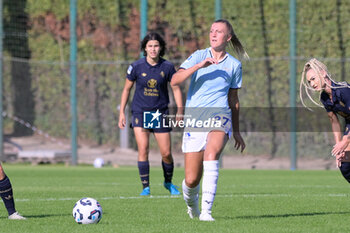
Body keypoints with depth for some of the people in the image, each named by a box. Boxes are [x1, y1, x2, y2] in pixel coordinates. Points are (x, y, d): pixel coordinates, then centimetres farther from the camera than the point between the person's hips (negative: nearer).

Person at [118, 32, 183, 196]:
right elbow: (127, 89, 6)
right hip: (140, 112, -1)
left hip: (160, 113, 1)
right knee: (143, 150, -14)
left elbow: (176, 88, 6)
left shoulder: (167, 67, -3)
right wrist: (122, 113, 3)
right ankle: (145, 187, -5)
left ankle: (168, 182, 26)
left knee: (166, 153, 0)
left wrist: (179, 110, -5)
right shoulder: (136, 67, -4)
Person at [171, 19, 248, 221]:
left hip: (220, 116, 0)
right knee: (191, 180, -3)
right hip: (194, 119, 0)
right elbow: (175, 80, -8)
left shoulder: (234, 65, 10)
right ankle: (192, 204, 34)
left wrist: (237, 132, 22)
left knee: (212, 153, -34)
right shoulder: (199, 56, 5)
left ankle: (206, 210, -36)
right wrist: (199, 66, -20)